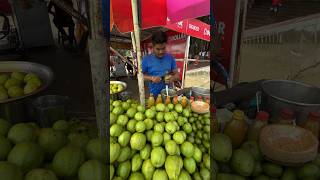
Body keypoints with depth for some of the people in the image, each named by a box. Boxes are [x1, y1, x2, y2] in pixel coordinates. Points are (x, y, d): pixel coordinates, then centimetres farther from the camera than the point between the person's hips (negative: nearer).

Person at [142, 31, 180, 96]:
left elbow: (177, 75, 4)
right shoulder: (146, 59, -6)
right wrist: (151, 78, -18)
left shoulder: (170, 58, 0)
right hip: (154, 95, -2)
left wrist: (172, 78, -18)